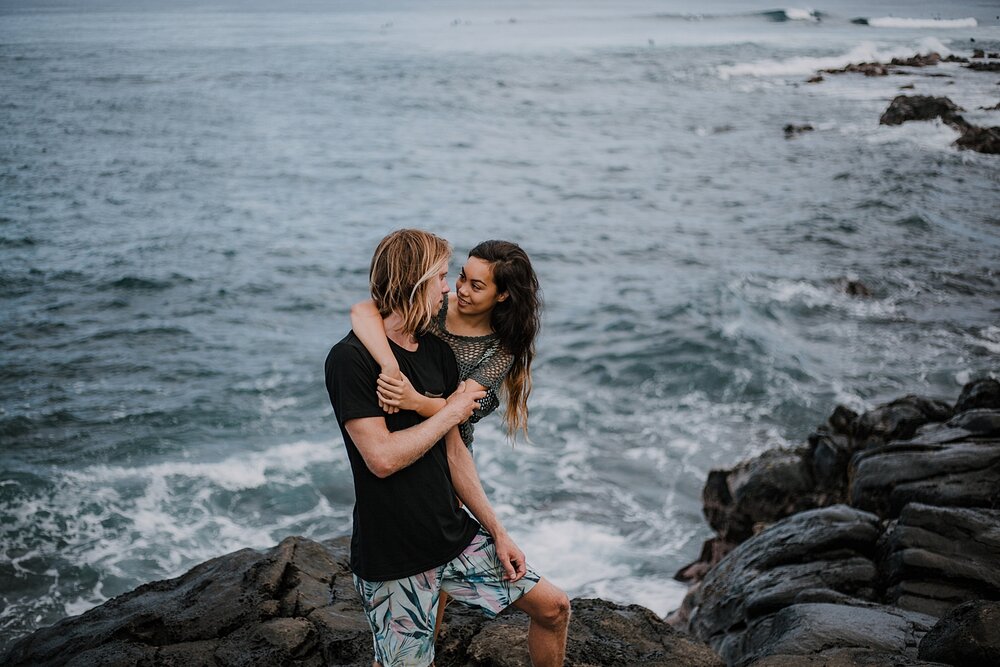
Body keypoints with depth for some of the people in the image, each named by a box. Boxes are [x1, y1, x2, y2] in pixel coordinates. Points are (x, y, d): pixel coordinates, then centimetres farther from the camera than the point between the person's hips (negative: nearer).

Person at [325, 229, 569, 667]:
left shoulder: (438, 354, 6)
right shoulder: (351, 359, -17)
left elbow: (454, 453, 9)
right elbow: (383, 458, -26)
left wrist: (498, 533, 8)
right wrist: (452, 412, -13)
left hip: (456, 535, 7)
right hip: (392, 559, -7)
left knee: (553, 607, 9)